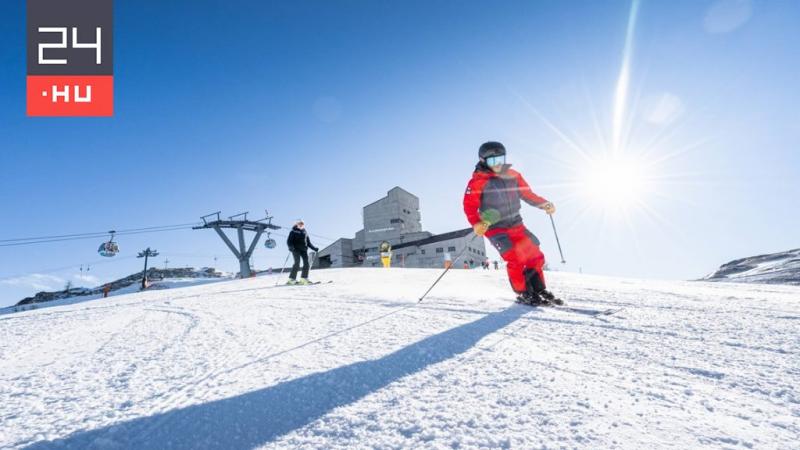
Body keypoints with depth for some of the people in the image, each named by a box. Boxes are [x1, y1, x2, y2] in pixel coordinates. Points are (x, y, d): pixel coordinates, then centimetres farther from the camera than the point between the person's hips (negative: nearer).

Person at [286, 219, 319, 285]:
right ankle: (291, 279, -15)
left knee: (306, 263, -8)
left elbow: (308, 242, 27)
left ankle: (304, 279, -5)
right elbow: (289, 241, 0)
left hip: (304, 250, 5)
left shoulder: (305, 233, 23)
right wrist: (291, 247, -20)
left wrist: (314, 248, 16)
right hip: (296, 249, -5)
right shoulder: (293, 232, 8)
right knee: (297, 263, -18)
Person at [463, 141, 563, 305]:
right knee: (516, 259, -16)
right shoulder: (478, 181, -10)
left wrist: (543, 204, 3)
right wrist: (476, 223, -29)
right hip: (495, 229, -6)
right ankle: (523, 294, 3)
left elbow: (527, 194, 16)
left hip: (516, 225, 6)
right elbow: (470, 205, -13)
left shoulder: (512, 175, 6)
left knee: (535, 256, 5)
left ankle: (539, 290, 22)